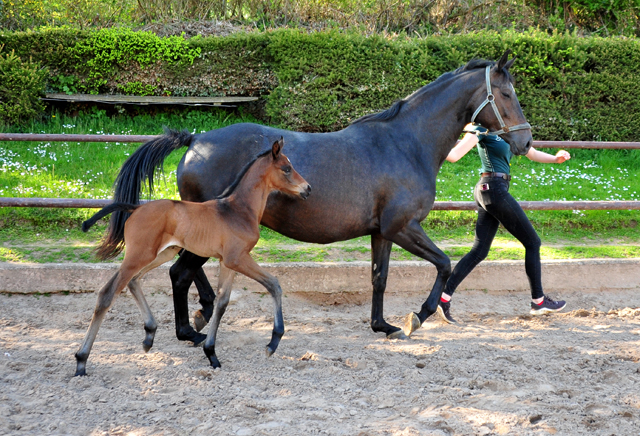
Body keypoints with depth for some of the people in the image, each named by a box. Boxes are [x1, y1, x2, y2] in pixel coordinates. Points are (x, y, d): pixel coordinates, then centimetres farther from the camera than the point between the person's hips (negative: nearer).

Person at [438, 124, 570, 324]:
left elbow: (533, 154, 20)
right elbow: (454, 155, -16)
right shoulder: (483, 129, -11)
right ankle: (538, 301, 11)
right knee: (532, 242, 2)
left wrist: (556, 158, 4)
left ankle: (444, 297, -2)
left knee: (479, 251, 5)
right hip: (494, 189, -9)